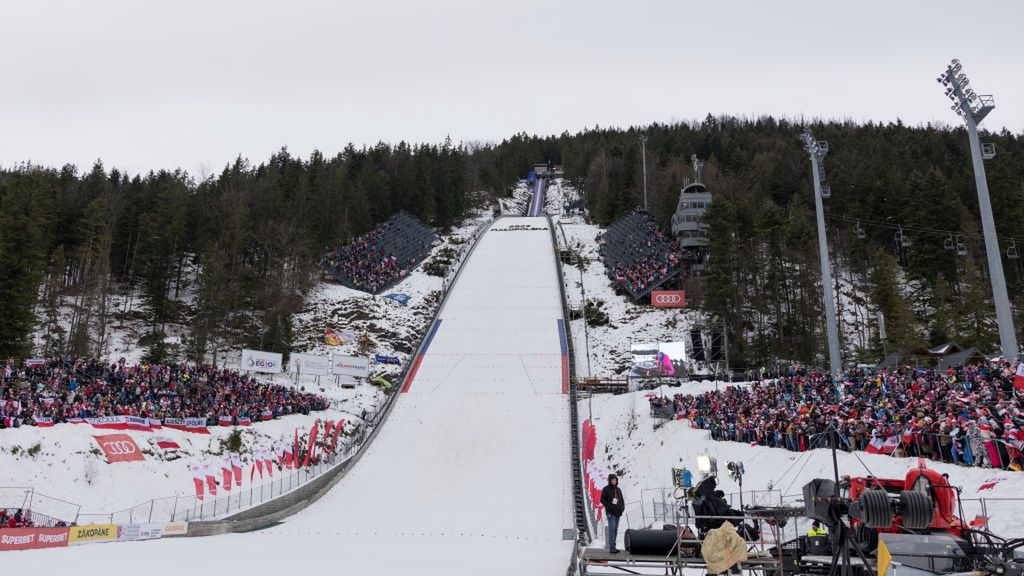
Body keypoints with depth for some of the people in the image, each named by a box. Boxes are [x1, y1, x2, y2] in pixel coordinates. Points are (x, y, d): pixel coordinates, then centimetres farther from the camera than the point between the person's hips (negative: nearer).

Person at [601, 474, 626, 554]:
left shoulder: (618, 490, 14)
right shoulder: (606, 489, -3)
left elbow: (621, 500, 18)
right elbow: (602, 500, -5)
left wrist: (622, 508, 1)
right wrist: (609, 507, -16)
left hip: (618, 512, 6)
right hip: (610, 512, -6)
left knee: (615, 529, 6)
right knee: (612, 528, -13)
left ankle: (613, 546, 11)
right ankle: (611, 547, -14)